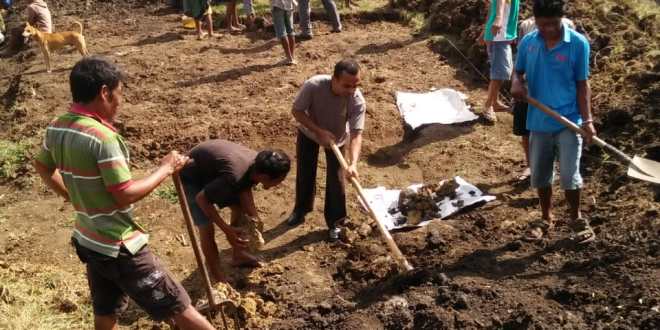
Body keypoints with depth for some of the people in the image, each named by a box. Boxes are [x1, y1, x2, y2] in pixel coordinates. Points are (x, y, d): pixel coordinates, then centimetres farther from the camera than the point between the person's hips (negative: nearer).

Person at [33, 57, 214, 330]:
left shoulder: (56, 128, 1)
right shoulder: (101, 136, -26)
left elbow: (42, 167, 19)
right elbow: (126, 195, -24)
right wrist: (166, 168, -13)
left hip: (89, 241, 9)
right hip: (119, 247, -9)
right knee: (177, 307, 2)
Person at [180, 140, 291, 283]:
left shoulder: (258, 164, -18)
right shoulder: (234, 177, -41)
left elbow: (245, 189, -1)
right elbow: (201, 198, -29)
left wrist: (254, 217, -12)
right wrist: (226, 229, -26)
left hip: (211, 168, 8)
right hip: (191, 176, -8)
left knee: (239, 207, 14)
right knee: (207, 229, -10)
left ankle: (239, 255, 34)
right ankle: (219, 281, 4)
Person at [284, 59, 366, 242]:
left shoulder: (358, 101, -36)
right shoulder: (313, 85, -38)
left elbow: (356, 134, -39)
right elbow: (297, 111, -25)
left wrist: (353, 163, -53)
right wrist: (319, 131, -35)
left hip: (337, 138, 0)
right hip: (309, 133, 1)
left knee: (336, 179, -1)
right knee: (305, 174, 14)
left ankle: (334, 222, 19)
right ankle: (301, 209, 39)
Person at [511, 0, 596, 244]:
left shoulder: (578, 43, -8)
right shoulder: (527, 43, -1)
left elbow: (582, 84, -4)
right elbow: (519, 71, 12)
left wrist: (587, 120, -10)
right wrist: (516, 83, -13)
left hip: (568, 121, -3)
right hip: (538, 122, 3)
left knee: (569, 175, -2)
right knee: (539, 175, 12)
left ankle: (576, 218, 22)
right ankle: (546, 218, 32)